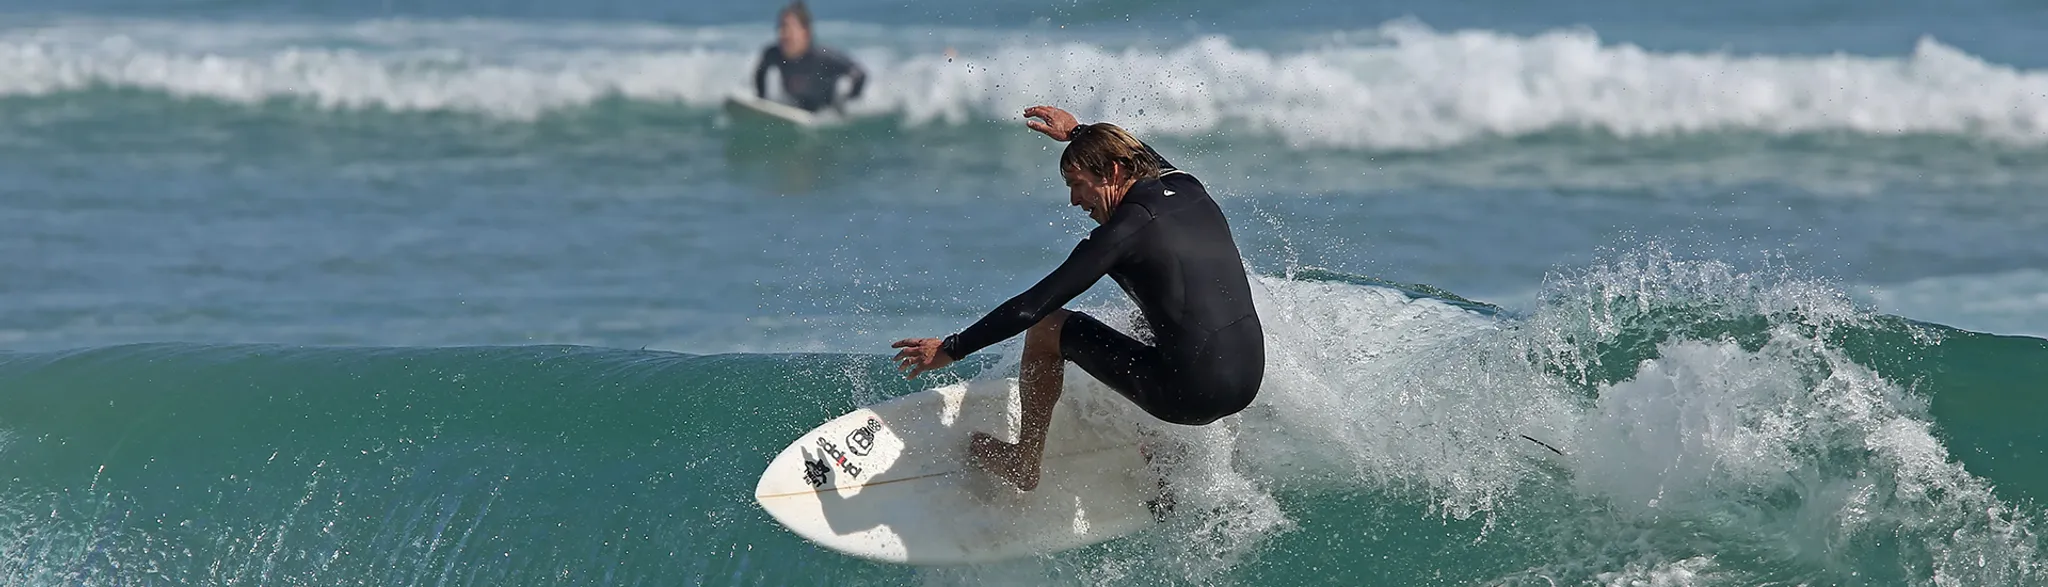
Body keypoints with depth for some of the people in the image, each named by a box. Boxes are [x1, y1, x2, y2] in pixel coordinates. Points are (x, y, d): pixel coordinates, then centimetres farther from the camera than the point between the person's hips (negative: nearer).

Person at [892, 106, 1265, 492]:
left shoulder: (1125, 231, -11)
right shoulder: (1189, 191, 9)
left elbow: (1033, 306, -10)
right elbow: (1140, 155, 35)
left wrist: (951, 349, -2)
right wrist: (1078, 134, 50)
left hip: (1189, 392, -7)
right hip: (1248, 381, 7)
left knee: (1046, 328, 9)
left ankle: (1024, 462, 24)